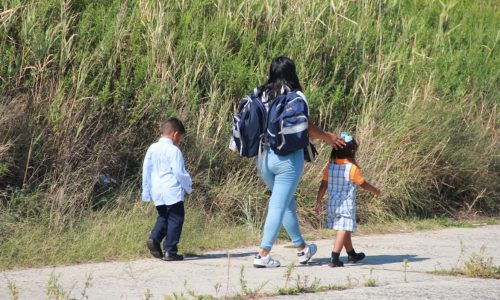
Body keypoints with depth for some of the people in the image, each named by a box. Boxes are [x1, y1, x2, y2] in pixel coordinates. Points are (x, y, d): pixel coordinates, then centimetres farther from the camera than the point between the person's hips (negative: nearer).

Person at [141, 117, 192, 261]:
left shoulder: (152, 149, 7)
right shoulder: (174, 151, -12)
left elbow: (146, 170, 11)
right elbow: (180, 172, -14)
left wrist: (146, 192, 18)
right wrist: (188, 187, 3)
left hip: (157, 192, 7)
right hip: (173, 192, -7)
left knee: (163, 217, 21)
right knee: (175, 220, 2)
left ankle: (154, 239, 0)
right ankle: (170, 251, 0)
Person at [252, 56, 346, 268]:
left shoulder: (262, 95, 3)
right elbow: (308, 129, -5)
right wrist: (328, 137, 12)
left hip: (264, 157, 5)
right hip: (289, 157, -5)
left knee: (287, 202, 19)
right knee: (278, 206, -1)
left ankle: (302, 249, 31)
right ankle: (263, 255, -5)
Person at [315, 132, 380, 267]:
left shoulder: (330, 166, 3)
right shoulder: (352, 168, -11)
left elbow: (323, 185, 5)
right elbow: (363, 184, 0)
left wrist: (318, 202, 12)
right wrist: (375, 190, 18)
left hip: (332, 204, 6)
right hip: (346, 204, -6)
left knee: (346, 230, 21)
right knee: (343, 230, -8)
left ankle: (352, 254, 37)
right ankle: (334, 258, -20)